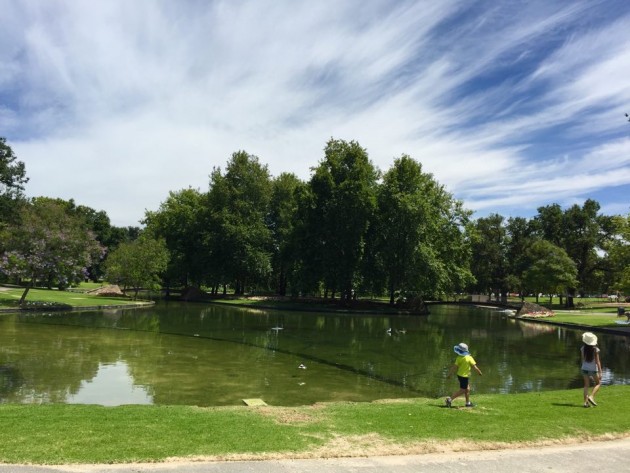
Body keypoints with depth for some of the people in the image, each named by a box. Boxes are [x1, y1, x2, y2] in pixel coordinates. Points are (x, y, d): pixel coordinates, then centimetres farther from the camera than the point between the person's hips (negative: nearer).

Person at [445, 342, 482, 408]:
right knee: (462, 390, 2)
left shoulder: (459, 358, -9)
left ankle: (468, 403, 29)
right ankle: (450, 399, -5)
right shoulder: (469, 358, -17)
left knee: (467, 389, 20)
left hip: (460, 375, 5)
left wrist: (449, 374, -1)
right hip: (464, 376, -5)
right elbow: (474, 367, -13)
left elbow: (455, 367, -9)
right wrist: (480, 372, 4)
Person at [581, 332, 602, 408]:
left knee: (586, 385, 9)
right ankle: (591, 397, 2)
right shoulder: (595, 349, -15)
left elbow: (583, 359, 3)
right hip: (593, 369, -3)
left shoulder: (583, 348, -6)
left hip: (585, 368, 3)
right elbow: (597, 361, -14)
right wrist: (600, 372, -8)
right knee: (598, 383, 18)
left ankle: (586, 402, 6)